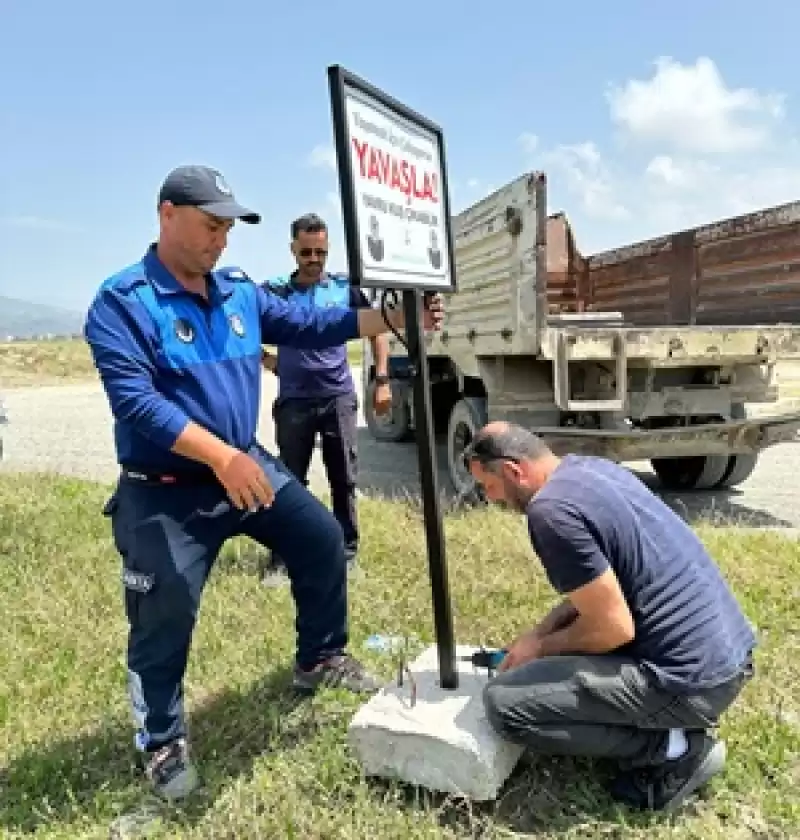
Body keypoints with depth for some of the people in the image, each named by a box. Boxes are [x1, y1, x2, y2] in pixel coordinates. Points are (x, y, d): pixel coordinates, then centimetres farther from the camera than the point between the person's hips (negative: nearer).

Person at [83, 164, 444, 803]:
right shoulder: (122, 303, -16)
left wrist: (392, 319, -5)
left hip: (249, 463, 7)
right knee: (165, 616, 1)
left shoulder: (241, 293, 4)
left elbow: (307, 325, 5)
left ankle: (320, 659, 34)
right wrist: (220, 456, -34)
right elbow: (134, 399, -26)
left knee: (323, 540, 11)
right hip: (166, 490, -6)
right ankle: (163, 742, 26)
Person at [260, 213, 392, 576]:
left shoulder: (345, 288, 3)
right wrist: (264, 357, -2)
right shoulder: (275, 291, 1)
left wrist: (382, 380, 3)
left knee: (344, 480, 6)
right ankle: (281, 556, 16)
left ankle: (347, 553, 20)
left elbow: (376, 330, 10)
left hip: (339, 397, 1)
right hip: (294, 401, 0)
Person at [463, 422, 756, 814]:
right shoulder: (591, 467, 9)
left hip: (693, 679, -9)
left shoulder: (552, 510, -20)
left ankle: (674, 747, -2)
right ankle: (675, 725, 16)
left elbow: (614, 628, -19)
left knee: (504, 703, -10)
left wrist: (541, 648, -1)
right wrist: (540, 632, 12)